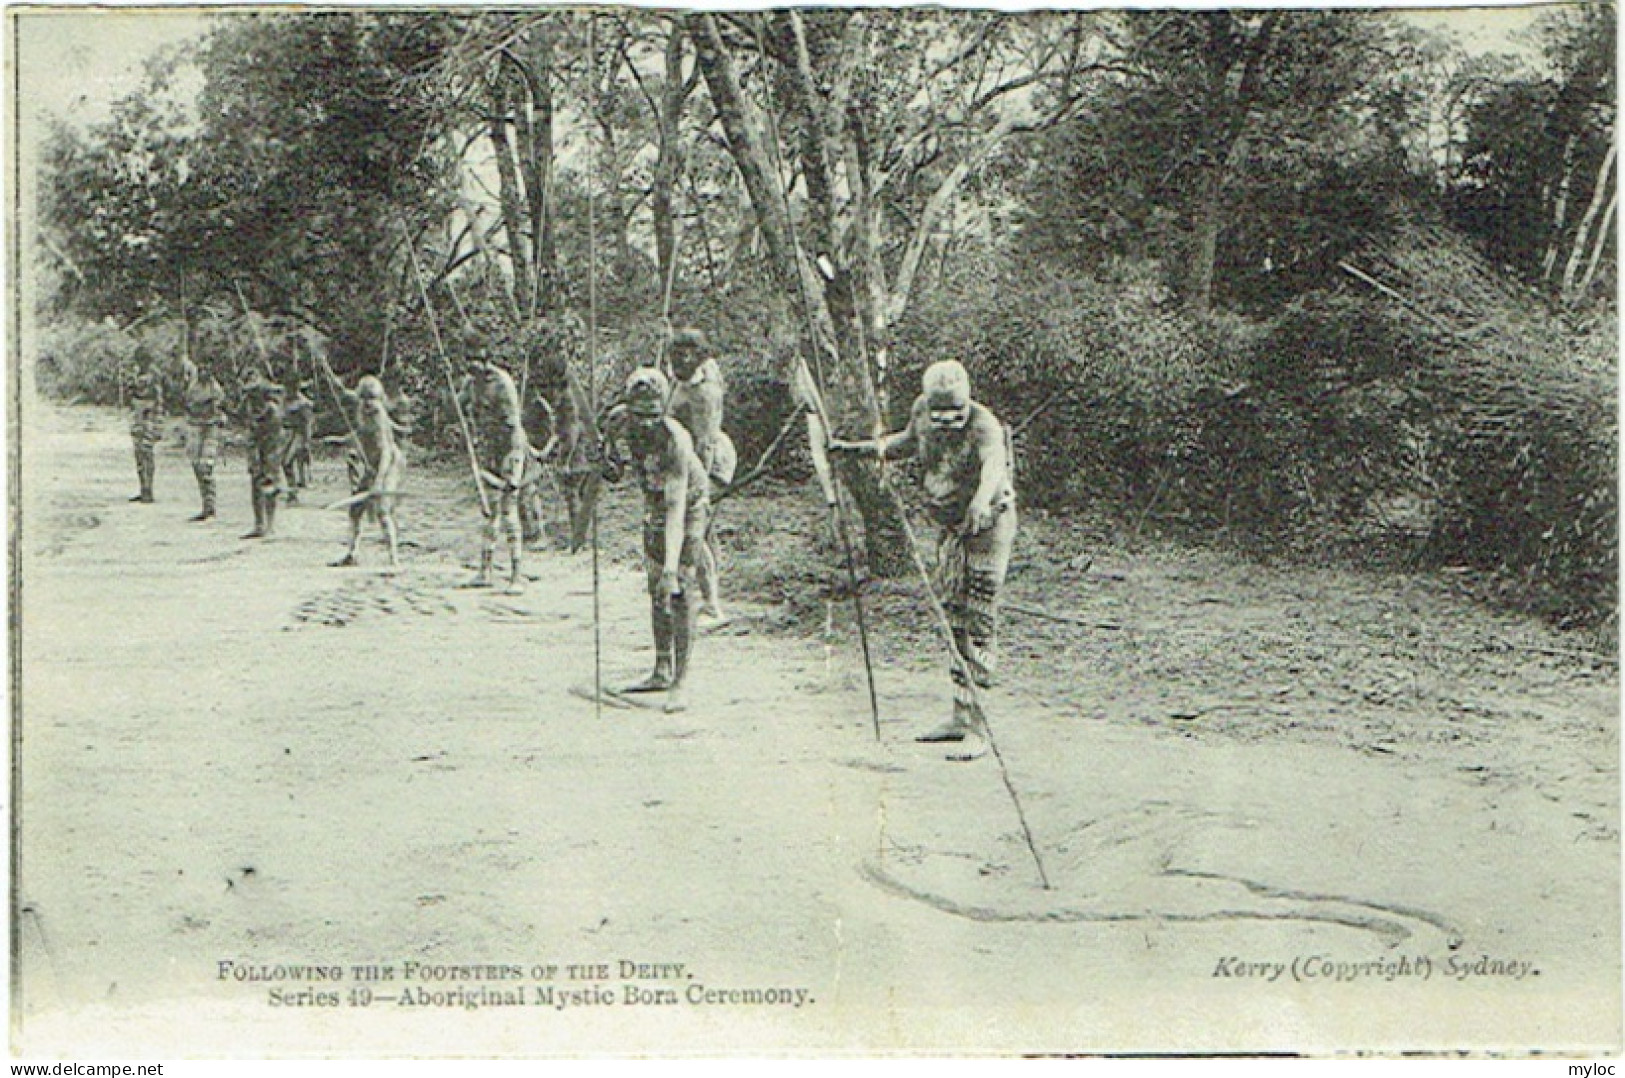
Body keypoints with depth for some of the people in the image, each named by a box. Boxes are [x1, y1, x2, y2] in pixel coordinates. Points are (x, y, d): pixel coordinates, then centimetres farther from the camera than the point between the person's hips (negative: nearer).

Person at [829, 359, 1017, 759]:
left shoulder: (984, 425, -24)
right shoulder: (922, 411, -3)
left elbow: (994, 463, -45)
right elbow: (908, 441, 20)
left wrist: (981, 502, -64)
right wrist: (857, 448, 21)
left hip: (988, 526, -8)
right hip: (951, 528, 8)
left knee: (978, 622, -10)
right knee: (953, 619, 12)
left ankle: (977, 730, -8)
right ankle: (960, 718, 23)